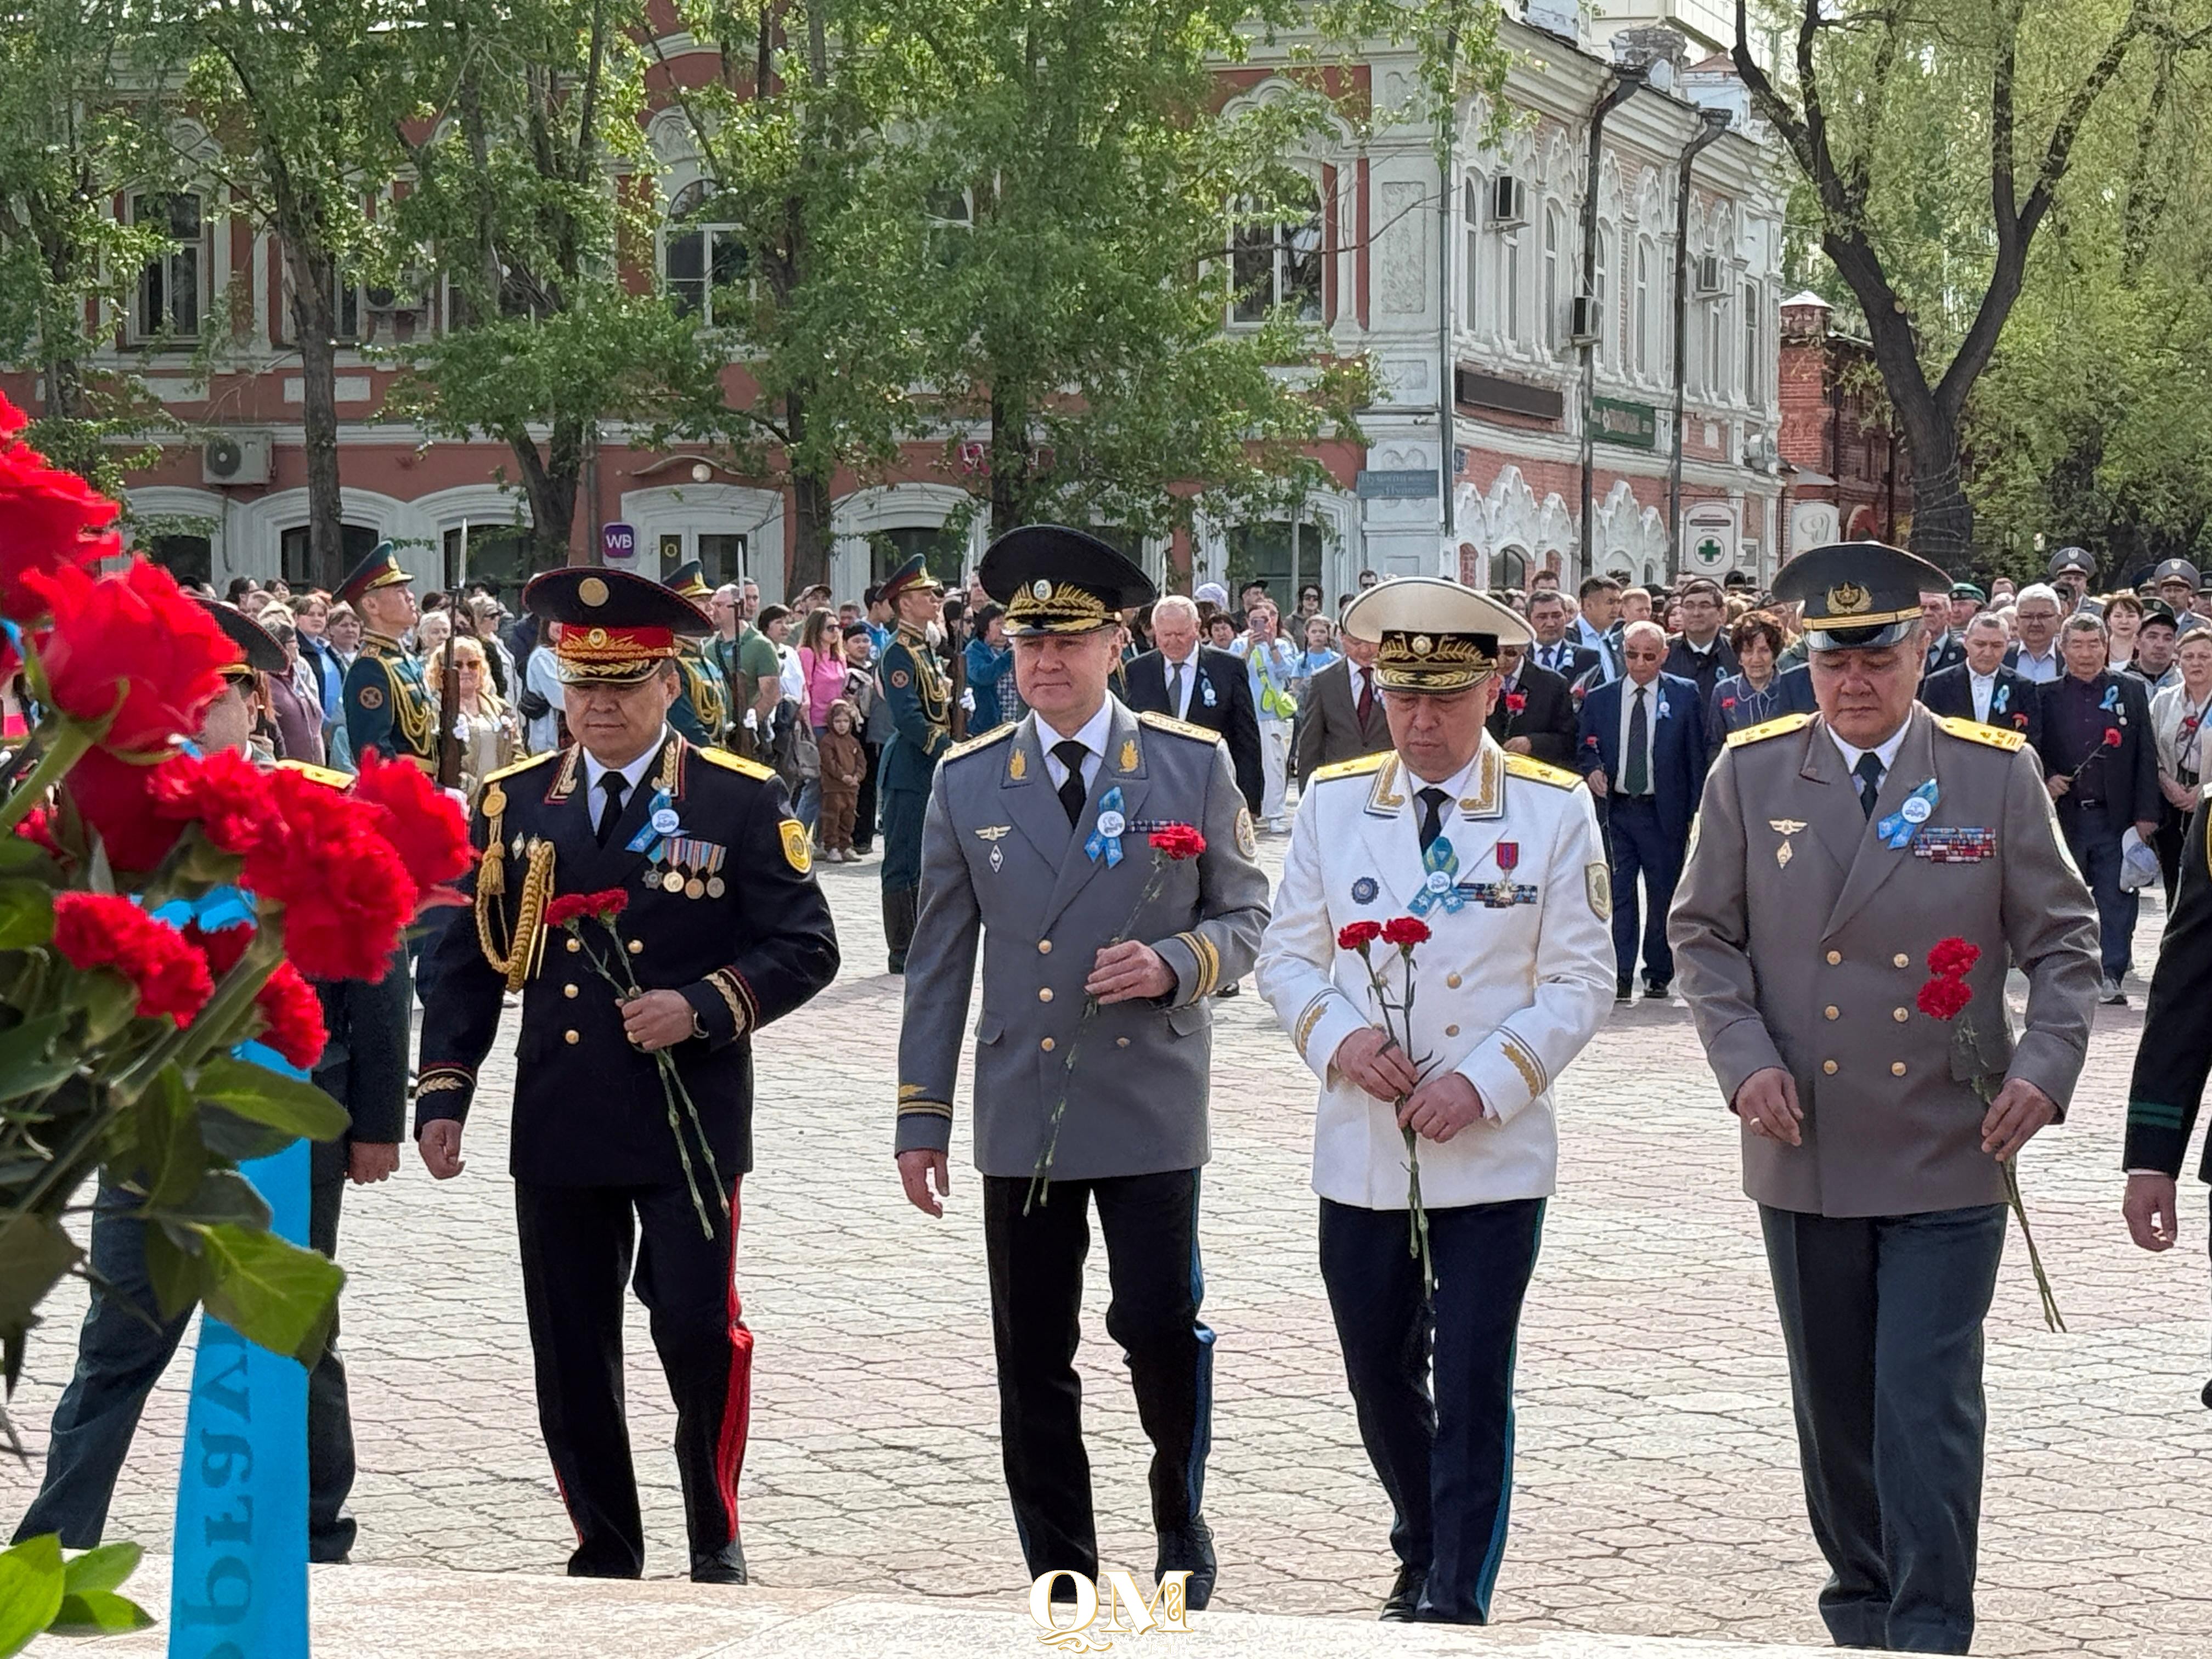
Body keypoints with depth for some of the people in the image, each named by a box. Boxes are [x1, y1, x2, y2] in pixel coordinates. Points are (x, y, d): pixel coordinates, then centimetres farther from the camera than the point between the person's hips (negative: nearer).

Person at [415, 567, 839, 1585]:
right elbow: (468, 956, 12)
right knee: (570, 1359, 6)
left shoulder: (742, 802, -1)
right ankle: (605, 1554, 21)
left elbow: (806, 949, -1)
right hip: (557, 1126, 3)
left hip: (689, 1121, -3)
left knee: (697, 1330, -7)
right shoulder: (515, 802, 8)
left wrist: (702, 1007, -16)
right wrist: (443, 1093, 4)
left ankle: (715, 1539, 14)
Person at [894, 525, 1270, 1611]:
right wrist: (922, 1116, 6)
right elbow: (939, 963, 8)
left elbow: (1246, 916, 6)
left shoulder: (1194, 766, 1)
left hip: (1150, 1105, -2)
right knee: (1032, 1364, 5)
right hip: (1021, 1114, 2)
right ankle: (1063, 1584, 16)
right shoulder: (967, 782, 6)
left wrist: (1175, 964, -16)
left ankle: (1180, 1512, 20)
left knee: (1159, 1326, -9)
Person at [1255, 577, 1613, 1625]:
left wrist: (1485, 1081, -16)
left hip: (1494, 1156, -3)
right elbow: (1286, 953, 8)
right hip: (1359, 1155, 3)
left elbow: (1580, 982, -4)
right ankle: (1424, 1557, 39)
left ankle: (1458, 1605, 7)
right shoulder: (1331, 803, 4)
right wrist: (1338, 1036, -12)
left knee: (1471, 1391, -3)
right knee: (1379, 1380, 15)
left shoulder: (1556, 811, -4)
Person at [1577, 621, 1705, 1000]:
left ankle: (1658, 975, 17)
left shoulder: (1685, 695, 3)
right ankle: (1619, 978, -2)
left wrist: (1696, 812, -3)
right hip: (1614, 811, 1)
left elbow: (1696, 756, 2)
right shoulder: (1599, 699, 7)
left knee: (1664, 896, 5)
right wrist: (1592, 768, -11)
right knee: (1616, 896, -4)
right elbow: (1583, 750, 13)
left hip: (1664, 812, -1)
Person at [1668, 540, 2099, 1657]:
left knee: (1928, 1408, -7)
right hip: (1805, 1149, 2)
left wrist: (2043, 1067, -13)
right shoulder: (1752, 772, 2)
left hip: (1950, 1157, -2)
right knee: (1834, 1405, 14)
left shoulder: (1997, 774, -2)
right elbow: (1704, 933, 7)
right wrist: (1745, 1057, -8)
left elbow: (2062, 941, 2)